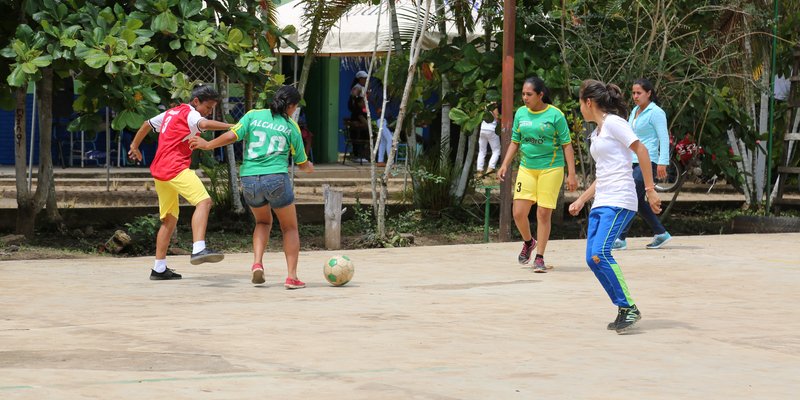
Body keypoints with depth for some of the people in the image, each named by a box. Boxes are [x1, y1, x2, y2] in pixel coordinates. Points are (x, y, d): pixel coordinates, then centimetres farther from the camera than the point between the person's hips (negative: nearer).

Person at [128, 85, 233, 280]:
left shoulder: (171, 112, 24)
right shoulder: (189, 113, -3)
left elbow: (147, 124, 37)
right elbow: (205, 124, -26)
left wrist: (135, 146, 50)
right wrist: (231, 126, -32)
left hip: (160, 171, 10)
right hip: (176, 168, -10)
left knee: (170, 219, 16)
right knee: (203, 201, -23)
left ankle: (159, 268, 16)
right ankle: (198, 249, -41)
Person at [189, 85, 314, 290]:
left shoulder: (253, 116, 7)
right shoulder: (291, 127, 5)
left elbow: (231, 136, -5)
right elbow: (301, 163, 12)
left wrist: (208, 145, 10)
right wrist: (309, 167, 35)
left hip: (249, 180, 3)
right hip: (277, 179, -3)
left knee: (263, 221, 27)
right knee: (290, 227, 15)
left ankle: (257, 263, 5)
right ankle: (292, 276, 4)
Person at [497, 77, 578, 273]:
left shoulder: (555, 115, -6)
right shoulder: (520, 113, 7)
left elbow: (566, 145, -4)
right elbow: (515, 142, 16)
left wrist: (571, 174, -8)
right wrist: (505, 165, 5)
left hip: (551, 168, -4)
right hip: (526, 168, 4)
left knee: (544, 214, -4)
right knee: (518, 213, -4)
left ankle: (539, 258, 9)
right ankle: (528, 242, 27)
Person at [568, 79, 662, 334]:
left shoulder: (613, 122, -6)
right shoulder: (596, 133, 21)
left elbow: (641, 150, -12)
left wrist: (650, 189, -17)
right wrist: (582, 200, 28)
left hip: (619, 202, -9)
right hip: (601, 203, 9)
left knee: (600, 254, -21)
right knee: (593, 259, 0)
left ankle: (629, 308, -14)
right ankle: (624, 311, 6)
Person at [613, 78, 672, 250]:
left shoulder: (656, 112, -7)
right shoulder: (635, 111, 17)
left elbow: (664, 138, -11)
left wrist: (663, 162, -18)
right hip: (632, 161, 9)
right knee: (638, 201, 9)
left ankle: (620, 238, -14)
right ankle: (661, 233, 20)